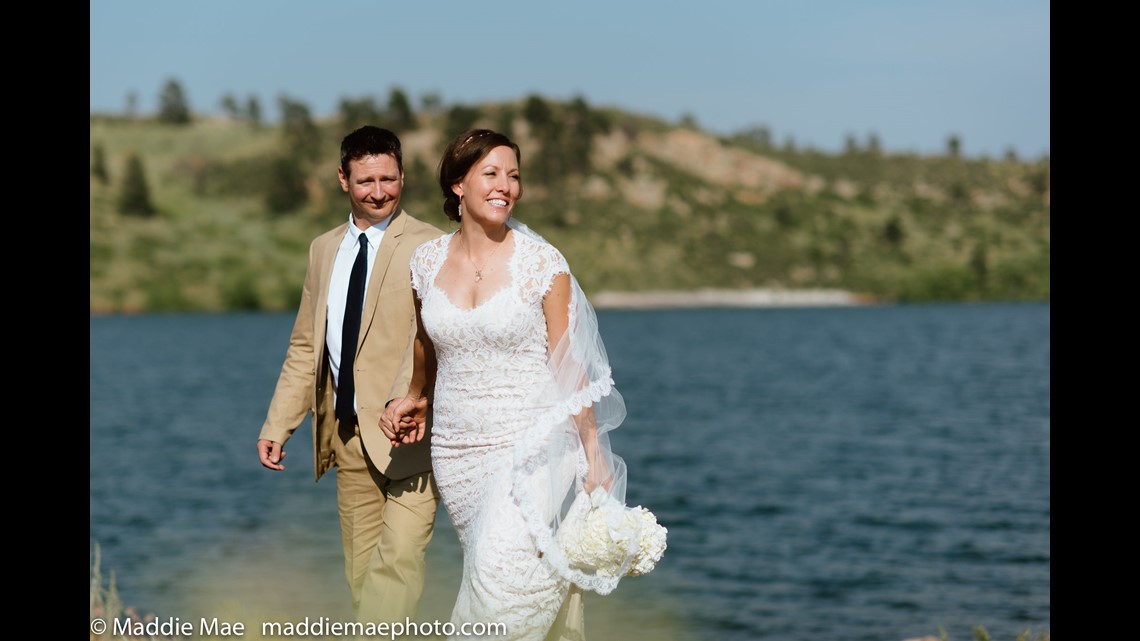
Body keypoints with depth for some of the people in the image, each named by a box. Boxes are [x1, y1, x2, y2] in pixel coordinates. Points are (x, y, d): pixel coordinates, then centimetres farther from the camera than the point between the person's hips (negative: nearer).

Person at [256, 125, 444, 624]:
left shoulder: (430, 247, -4)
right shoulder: (324, 249, 16)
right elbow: (305, 346, 19)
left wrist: (405, 403, -32)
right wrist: (278, 425, 11)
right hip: (347, 434, 6)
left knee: (398, 559, -17)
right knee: (362, 571, 6)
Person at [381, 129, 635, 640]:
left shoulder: (542, 263, -8)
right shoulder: (428, 262, 3)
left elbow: (569, 367, -5)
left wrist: (594, 456, -8)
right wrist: (416, 397, 23)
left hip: (529, 450, -4)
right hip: (457, 453, 4)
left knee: (505, 581, -18)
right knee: (487, 573, 7)